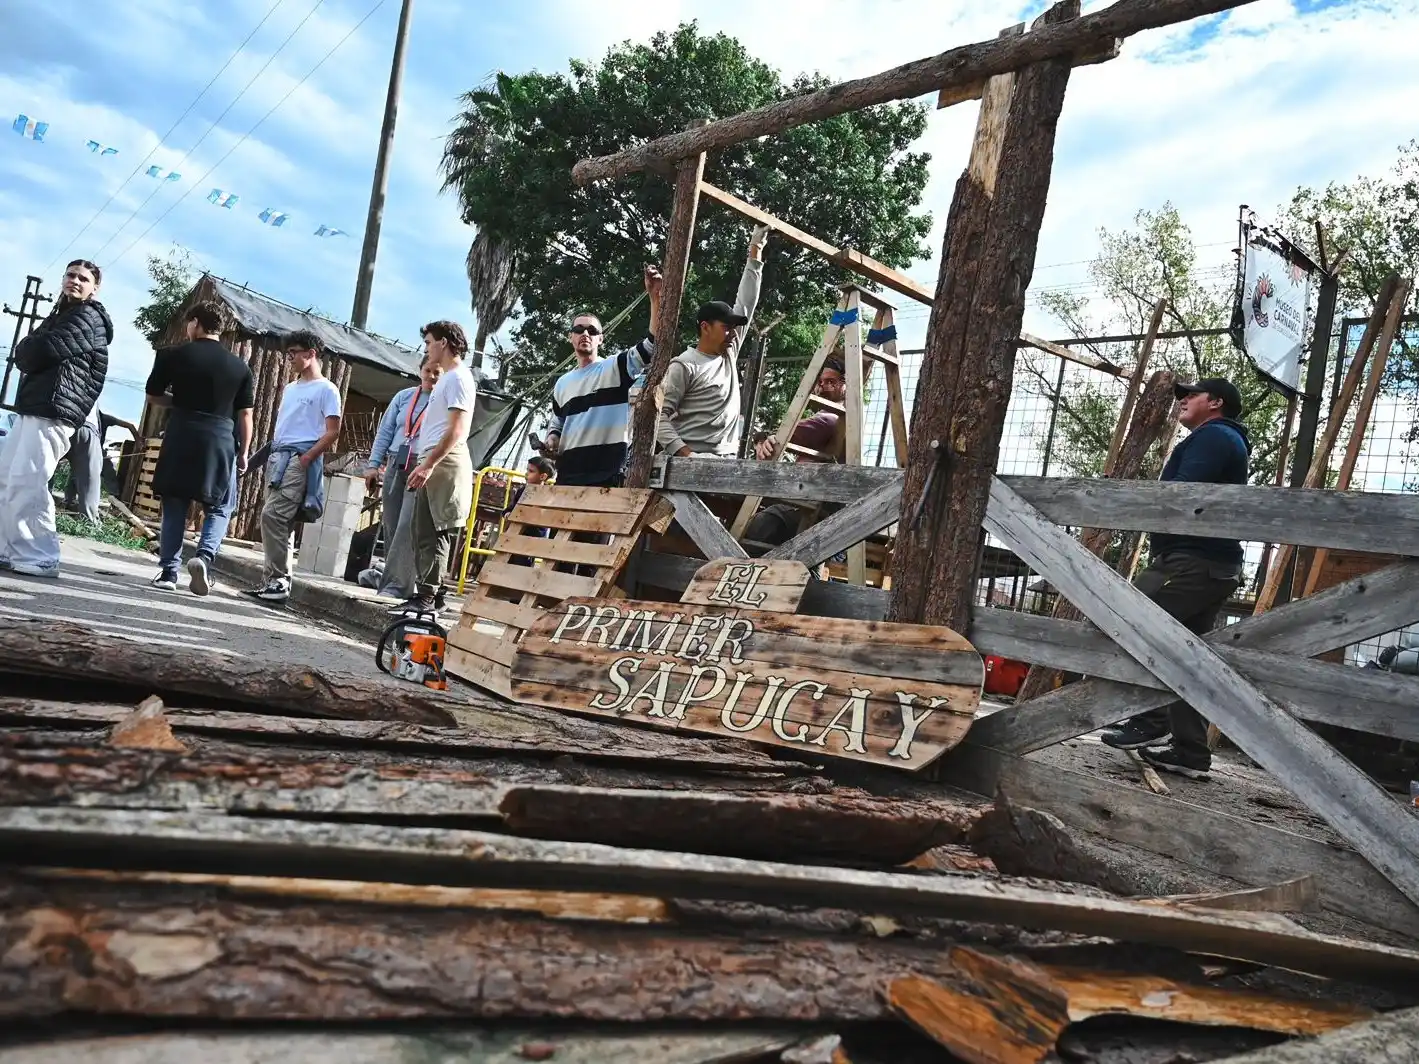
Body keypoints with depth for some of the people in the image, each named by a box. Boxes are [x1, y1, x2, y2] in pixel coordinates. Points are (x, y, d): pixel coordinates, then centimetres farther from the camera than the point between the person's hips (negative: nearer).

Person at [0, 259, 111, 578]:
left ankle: (38, 557, -12)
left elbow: (38, 352, -13)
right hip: (31, 408, 10)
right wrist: (32, 354, 0)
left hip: (53, 411, -10)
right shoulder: (59, 315, 27)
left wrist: (28, 353, 6)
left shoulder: (88, 317, -4)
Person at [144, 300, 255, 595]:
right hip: (220, 441, 0)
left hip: (181, 438, 0)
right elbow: (245, 415, 5)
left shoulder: (173, 355, 3)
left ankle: (168, 571, 7)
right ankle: (204, 557, -14)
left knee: (174, 506, 10)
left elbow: (153, 396, 11)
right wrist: (243, 452, 11)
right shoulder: (240, 367, 4)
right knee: (220, 508, 9)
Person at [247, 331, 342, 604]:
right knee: (280, 521, 6)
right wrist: (272, 454, 13)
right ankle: (276, 580, 10)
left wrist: (306, 458, -16)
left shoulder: (326, 389, -2)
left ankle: (279, 580, -12)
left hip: (300, 460, -8)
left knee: (272, 514, -17)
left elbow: (332, 432, -8)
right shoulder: (290, 388, 23)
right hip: (278, 458, 8)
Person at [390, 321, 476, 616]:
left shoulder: (458, 377, -9)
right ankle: (426, 595, 13)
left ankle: (428, 596, -7)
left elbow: (457, 430, -18)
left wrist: (428, 464, -22)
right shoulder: (446, 378, 22)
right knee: (424, 532, 9)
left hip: (444, 462, -10)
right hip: (433, 463, 10)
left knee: (434, 533, -9)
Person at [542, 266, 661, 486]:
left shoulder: (616, 367, 5)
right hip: (567, 475, 6)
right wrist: (552, 439, 5)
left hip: (607, 474, -5)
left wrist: (655, 298, -20)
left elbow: (652, 345, -10)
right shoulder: (562, 383, 22)